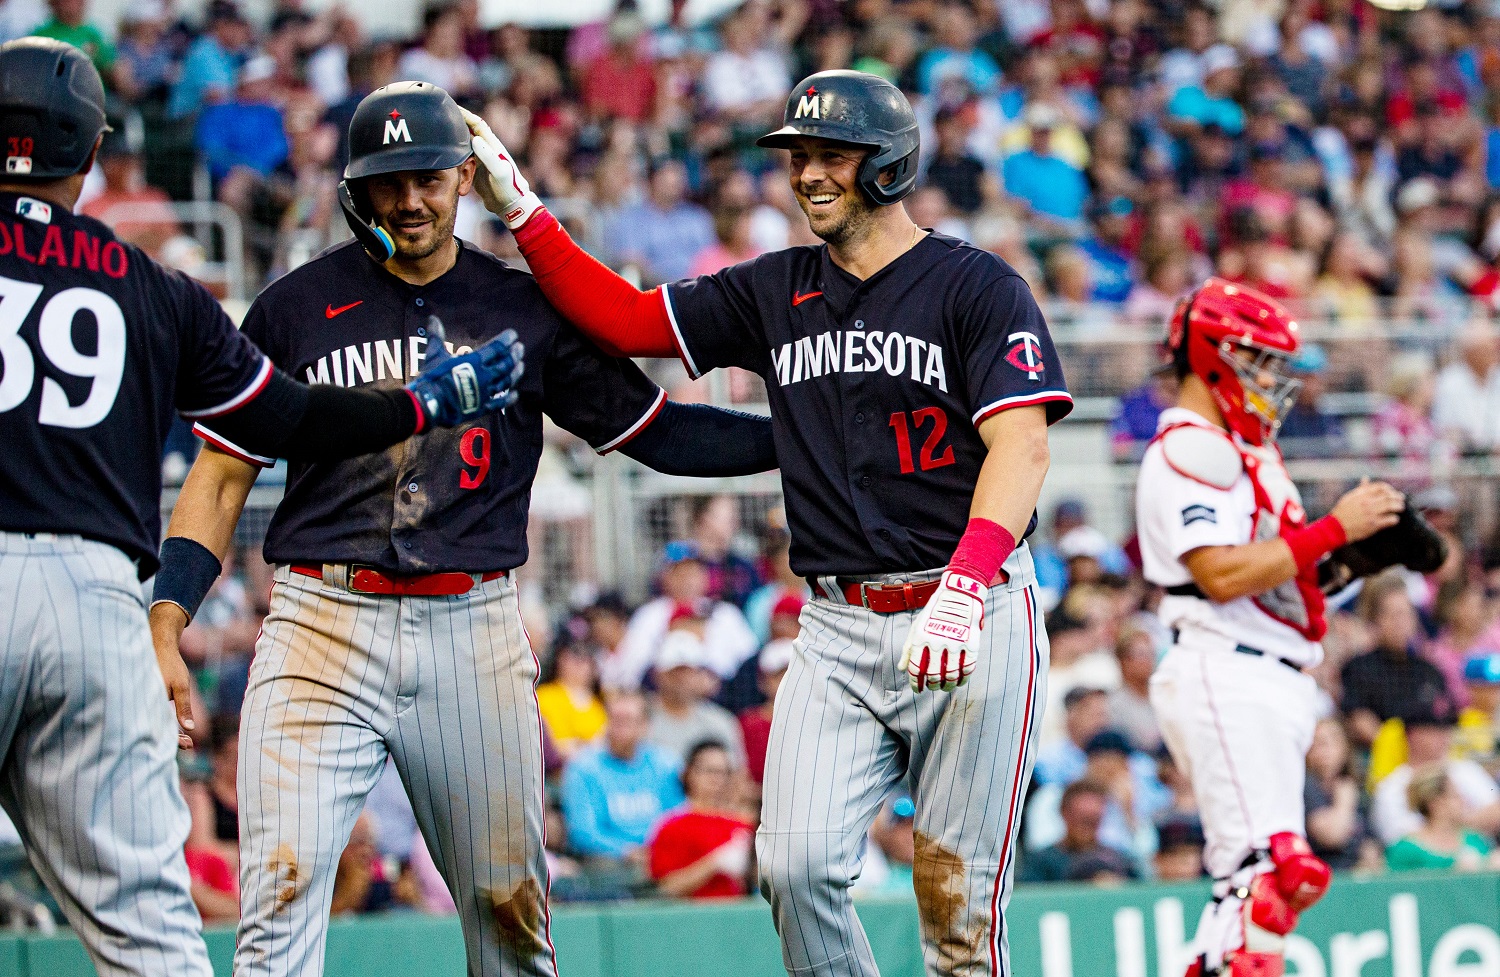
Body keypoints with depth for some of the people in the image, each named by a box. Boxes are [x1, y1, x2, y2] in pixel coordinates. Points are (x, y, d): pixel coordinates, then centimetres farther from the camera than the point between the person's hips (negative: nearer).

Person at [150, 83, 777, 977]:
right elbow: (223, 476, 7)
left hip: (474, 629, 2)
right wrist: (165, 629, -4)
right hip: (324, 627, -1)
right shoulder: (298, 307, 5)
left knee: (511, 905, 4)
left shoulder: (526, 310, 8)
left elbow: (653, 430, 12)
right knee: (284, 886, -13)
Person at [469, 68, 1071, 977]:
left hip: (973, 626, -5)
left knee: (957, 901, -5)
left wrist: (964, 587, -28)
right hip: (839, 629, 5)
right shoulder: (775, 292, 14)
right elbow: (626, 318, 14)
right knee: (797, 866, -11)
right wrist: (518, 206, 4)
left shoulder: (978, 287, -3)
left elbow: (1021, 446, -14)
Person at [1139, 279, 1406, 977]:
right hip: (1224, 677, -11)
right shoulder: (1190, 449, -9)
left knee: (1249, 886, 10)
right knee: (1273, 869, -22)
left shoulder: (1244, 449, 24)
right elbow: (1221, 575, -20)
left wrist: (1353, 558, 9)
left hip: (1274, 682, 11)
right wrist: (1335, 529, -17)